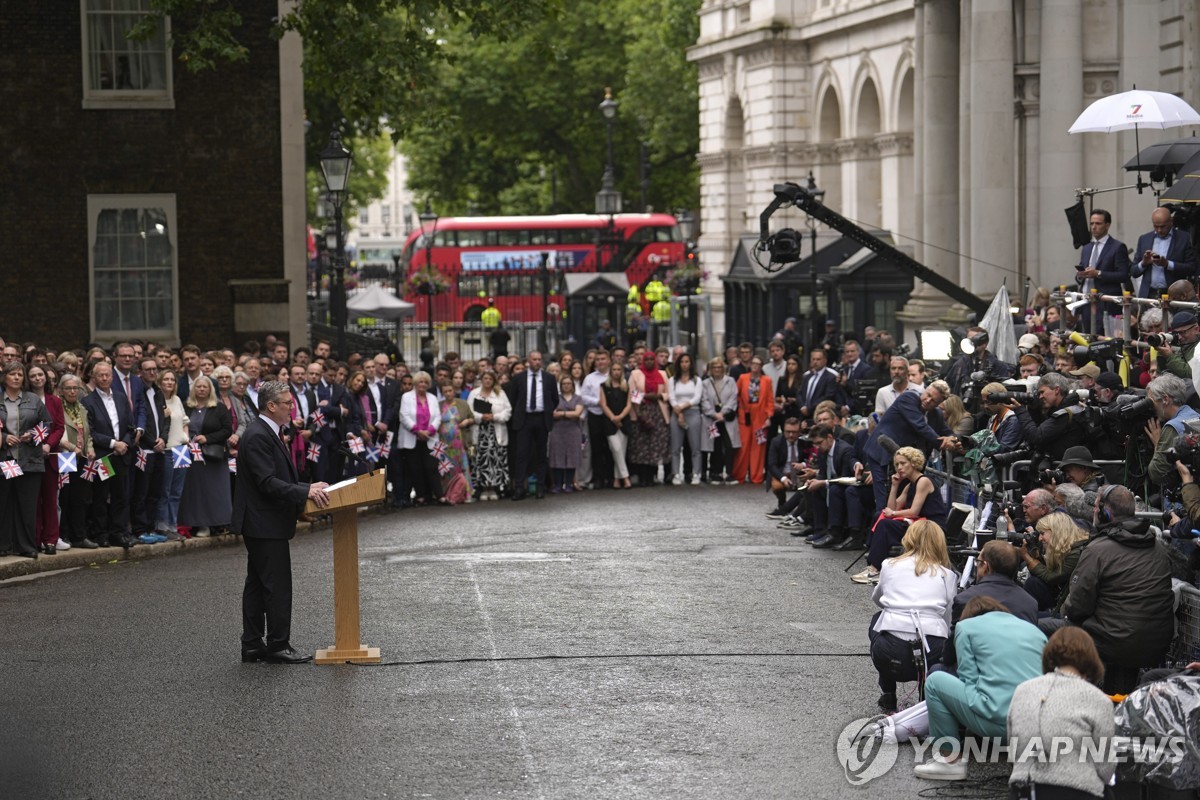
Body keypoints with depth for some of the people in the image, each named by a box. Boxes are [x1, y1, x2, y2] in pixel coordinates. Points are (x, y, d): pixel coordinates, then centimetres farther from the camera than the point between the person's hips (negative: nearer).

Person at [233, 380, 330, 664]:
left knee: (257, 585, 12)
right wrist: (306, 492, -27)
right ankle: (278, 645, -2)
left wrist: (308, 488, 10)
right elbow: (268, 483, -25)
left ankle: (253, 646, 16)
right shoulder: (258, 436, -18)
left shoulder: (266, 433, 15)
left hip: (261, 524, 11)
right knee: (277, 585, -6)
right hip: (266, 523, -11)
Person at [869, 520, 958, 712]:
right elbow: (948, 620, 17)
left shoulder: (890, 566, 15)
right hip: (933, 658, 0)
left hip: (891, 656, 0)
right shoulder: (947, 575, 13)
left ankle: (888, 696, 30)